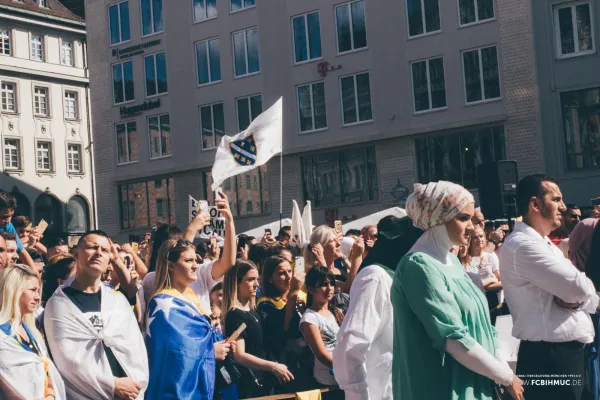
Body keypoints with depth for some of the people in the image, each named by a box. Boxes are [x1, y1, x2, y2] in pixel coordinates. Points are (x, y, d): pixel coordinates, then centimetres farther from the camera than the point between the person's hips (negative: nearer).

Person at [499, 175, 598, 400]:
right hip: (549, 357, -10)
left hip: (566, 352, 10)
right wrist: (579, 297, 0)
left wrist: (574, 298, -11)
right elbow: (579, 287, -23)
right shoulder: (523, 245, -19)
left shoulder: (543, 244, 15)